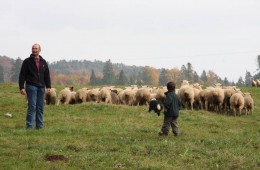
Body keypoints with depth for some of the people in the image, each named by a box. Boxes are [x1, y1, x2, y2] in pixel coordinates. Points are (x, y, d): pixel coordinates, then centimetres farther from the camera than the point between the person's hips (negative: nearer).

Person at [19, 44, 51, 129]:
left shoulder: (43, 62, 15)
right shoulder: (27, 61, 3)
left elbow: (47, 75, 17)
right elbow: (22, 75, 0)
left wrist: (48, 86, 7)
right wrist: (21, 87, -8)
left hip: (41, 87, 4)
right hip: (31, 86, -4)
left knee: (40, 108, 4)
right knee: (32, 106, -11)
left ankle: (40, 126, 9)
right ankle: (29, 126, -9)